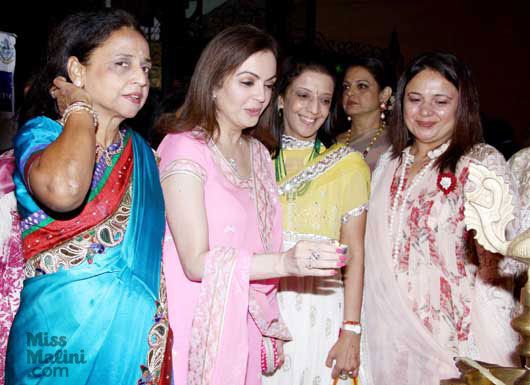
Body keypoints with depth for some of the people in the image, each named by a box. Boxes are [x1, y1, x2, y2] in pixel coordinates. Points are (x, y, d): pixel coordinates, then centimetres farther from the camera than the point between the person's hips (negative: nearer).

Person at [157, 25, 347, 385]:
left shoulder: (258, 153, 9)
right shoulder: (184, 148, -14)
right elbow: (196, 261, -21)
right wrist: (284, 262, -32)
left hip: (246, 326, 7)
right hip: (197, 330, -6)